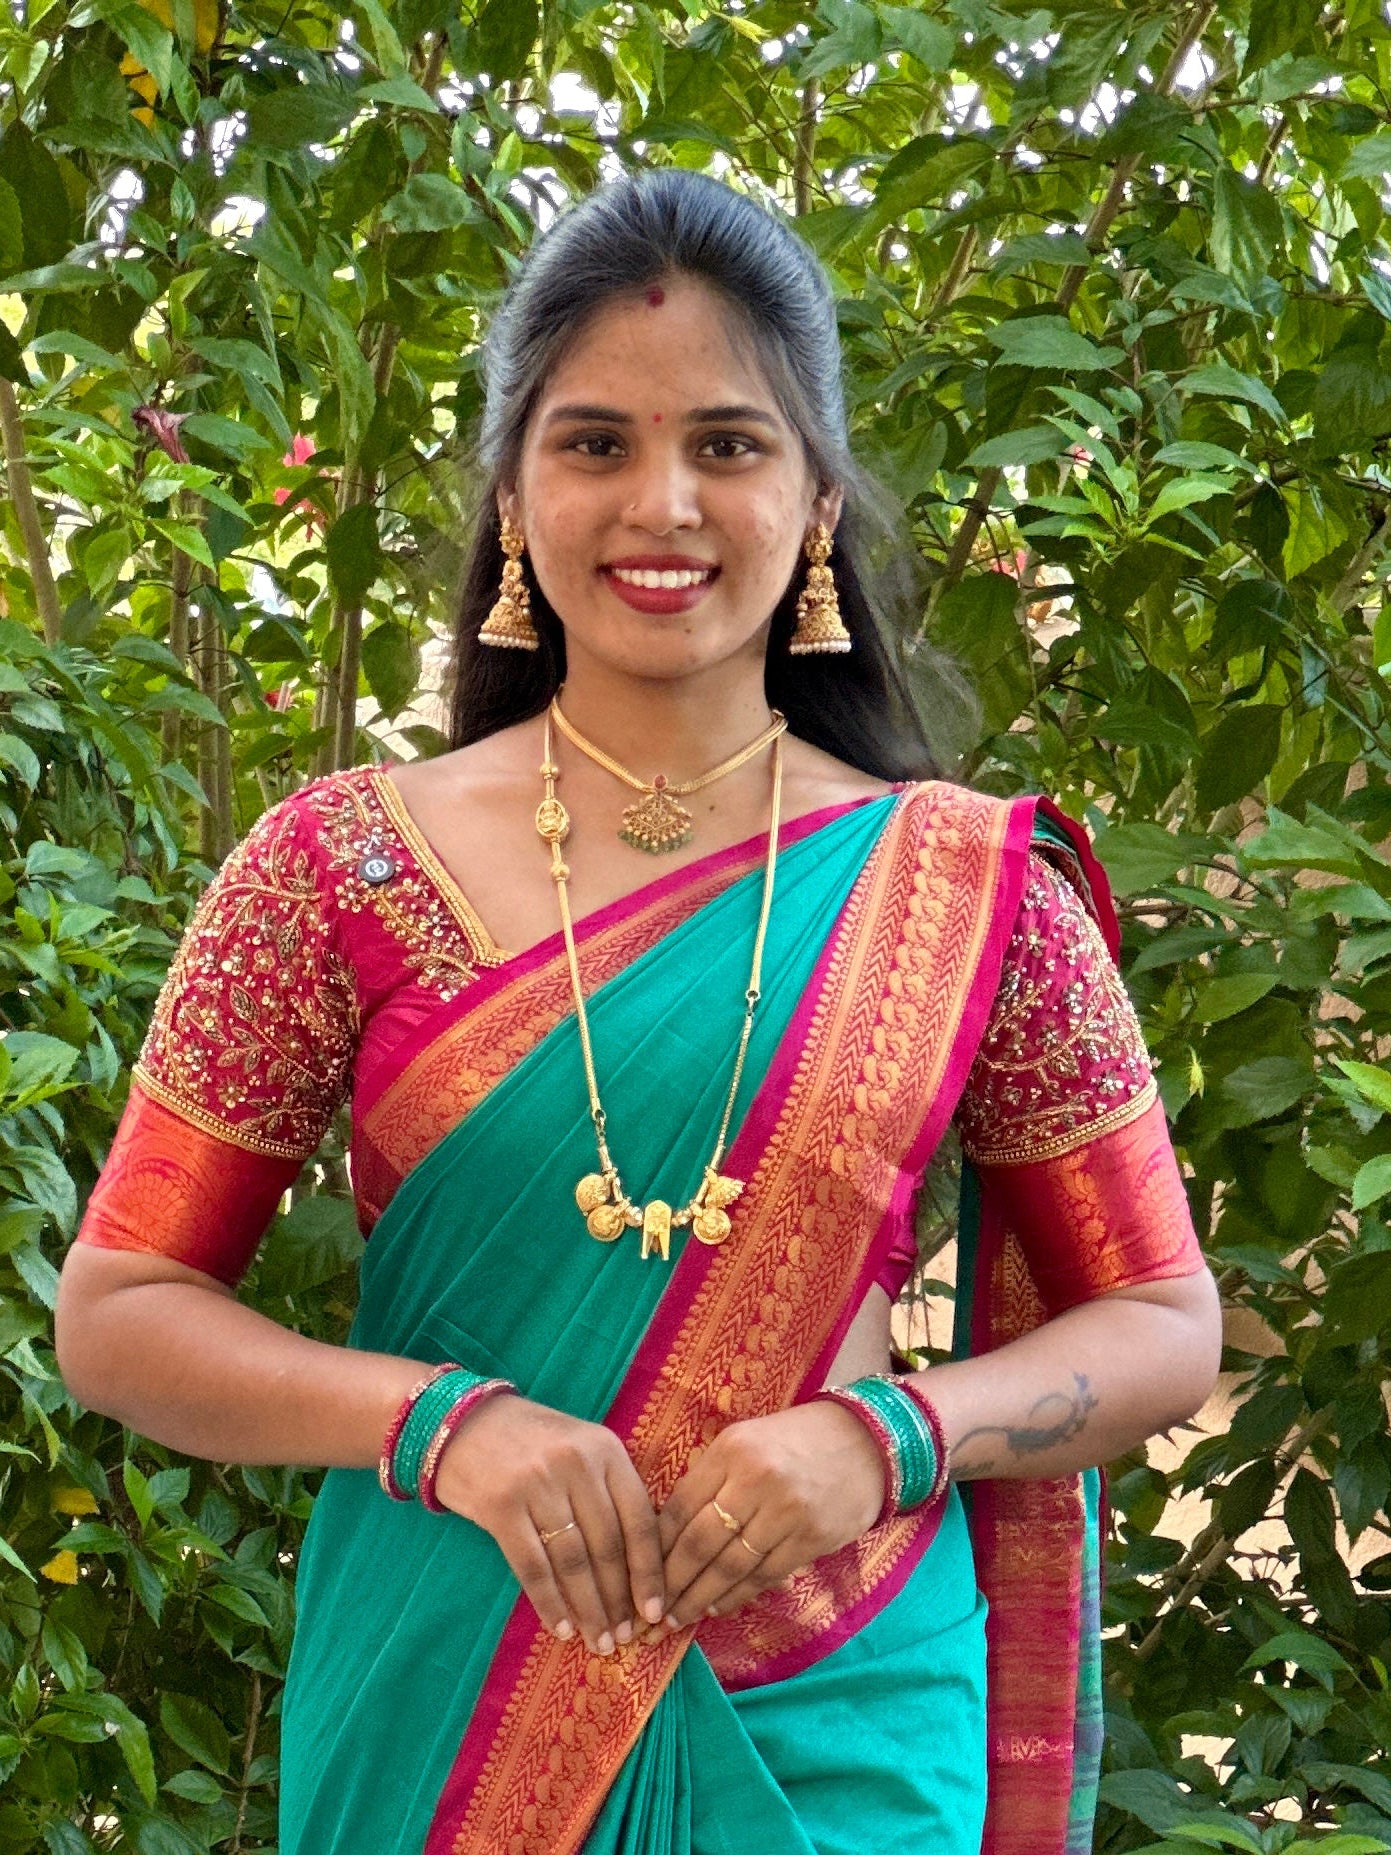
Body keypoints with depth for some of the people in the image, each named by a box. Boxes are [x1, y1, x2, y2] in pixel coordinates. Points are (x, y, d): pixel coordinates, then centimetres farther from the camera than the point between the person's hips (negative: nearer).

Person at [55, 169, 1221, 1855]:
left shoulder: (964, 891, -4)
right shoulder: (336, 875, -4)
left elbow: (1162, 1323, 2)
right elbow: (117, 1315, -2)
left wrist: (885, 1435, -16)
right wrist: (444, 1419, -18)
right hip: (437, 1717, 0)